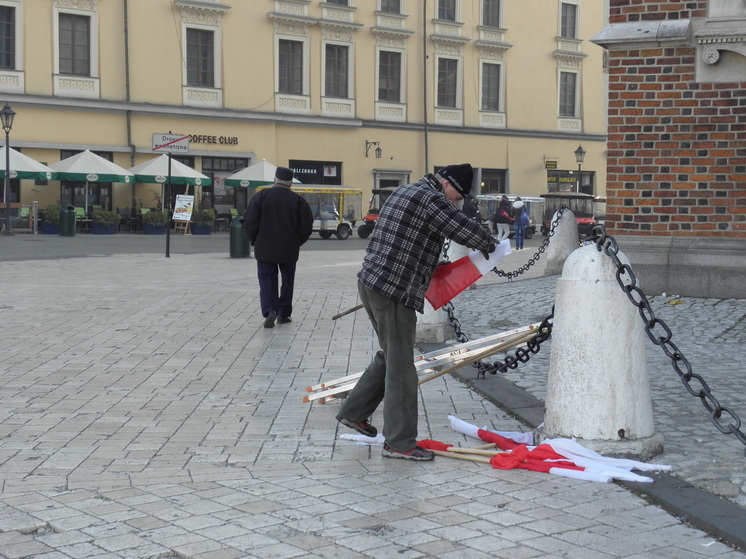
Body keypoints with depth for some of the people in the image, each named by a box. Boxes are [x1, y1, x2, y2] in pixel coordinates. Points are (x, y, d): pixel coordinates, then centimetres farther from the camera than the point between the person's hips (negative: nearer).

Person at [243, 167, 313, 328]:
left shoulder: (261, 196, -6)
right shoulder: (298, 201, -3)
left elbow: (250, 222, -7)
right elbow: (306, 227, -3)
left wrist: (255, 241, 8)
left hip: (265, 249, -1)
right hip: (289, 250, 1)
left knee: (267, 279, 5)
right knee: (287, 281, 15)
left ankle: (269, 311, -15)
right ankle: (283, 314, 20)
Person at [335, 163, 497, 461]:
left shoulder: (405, 192, 18)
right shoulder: (431, 199, -12)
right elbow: (469, 231, -11)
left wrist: (434, 264, 24)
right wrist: (489, 245, 10)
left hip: (370, 281, 10)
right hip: (394, 291, -10)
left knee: (390, 356, 22)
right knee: (401, 368, -4)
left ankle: (353, 412, 29)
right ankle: (399, 442, 2)